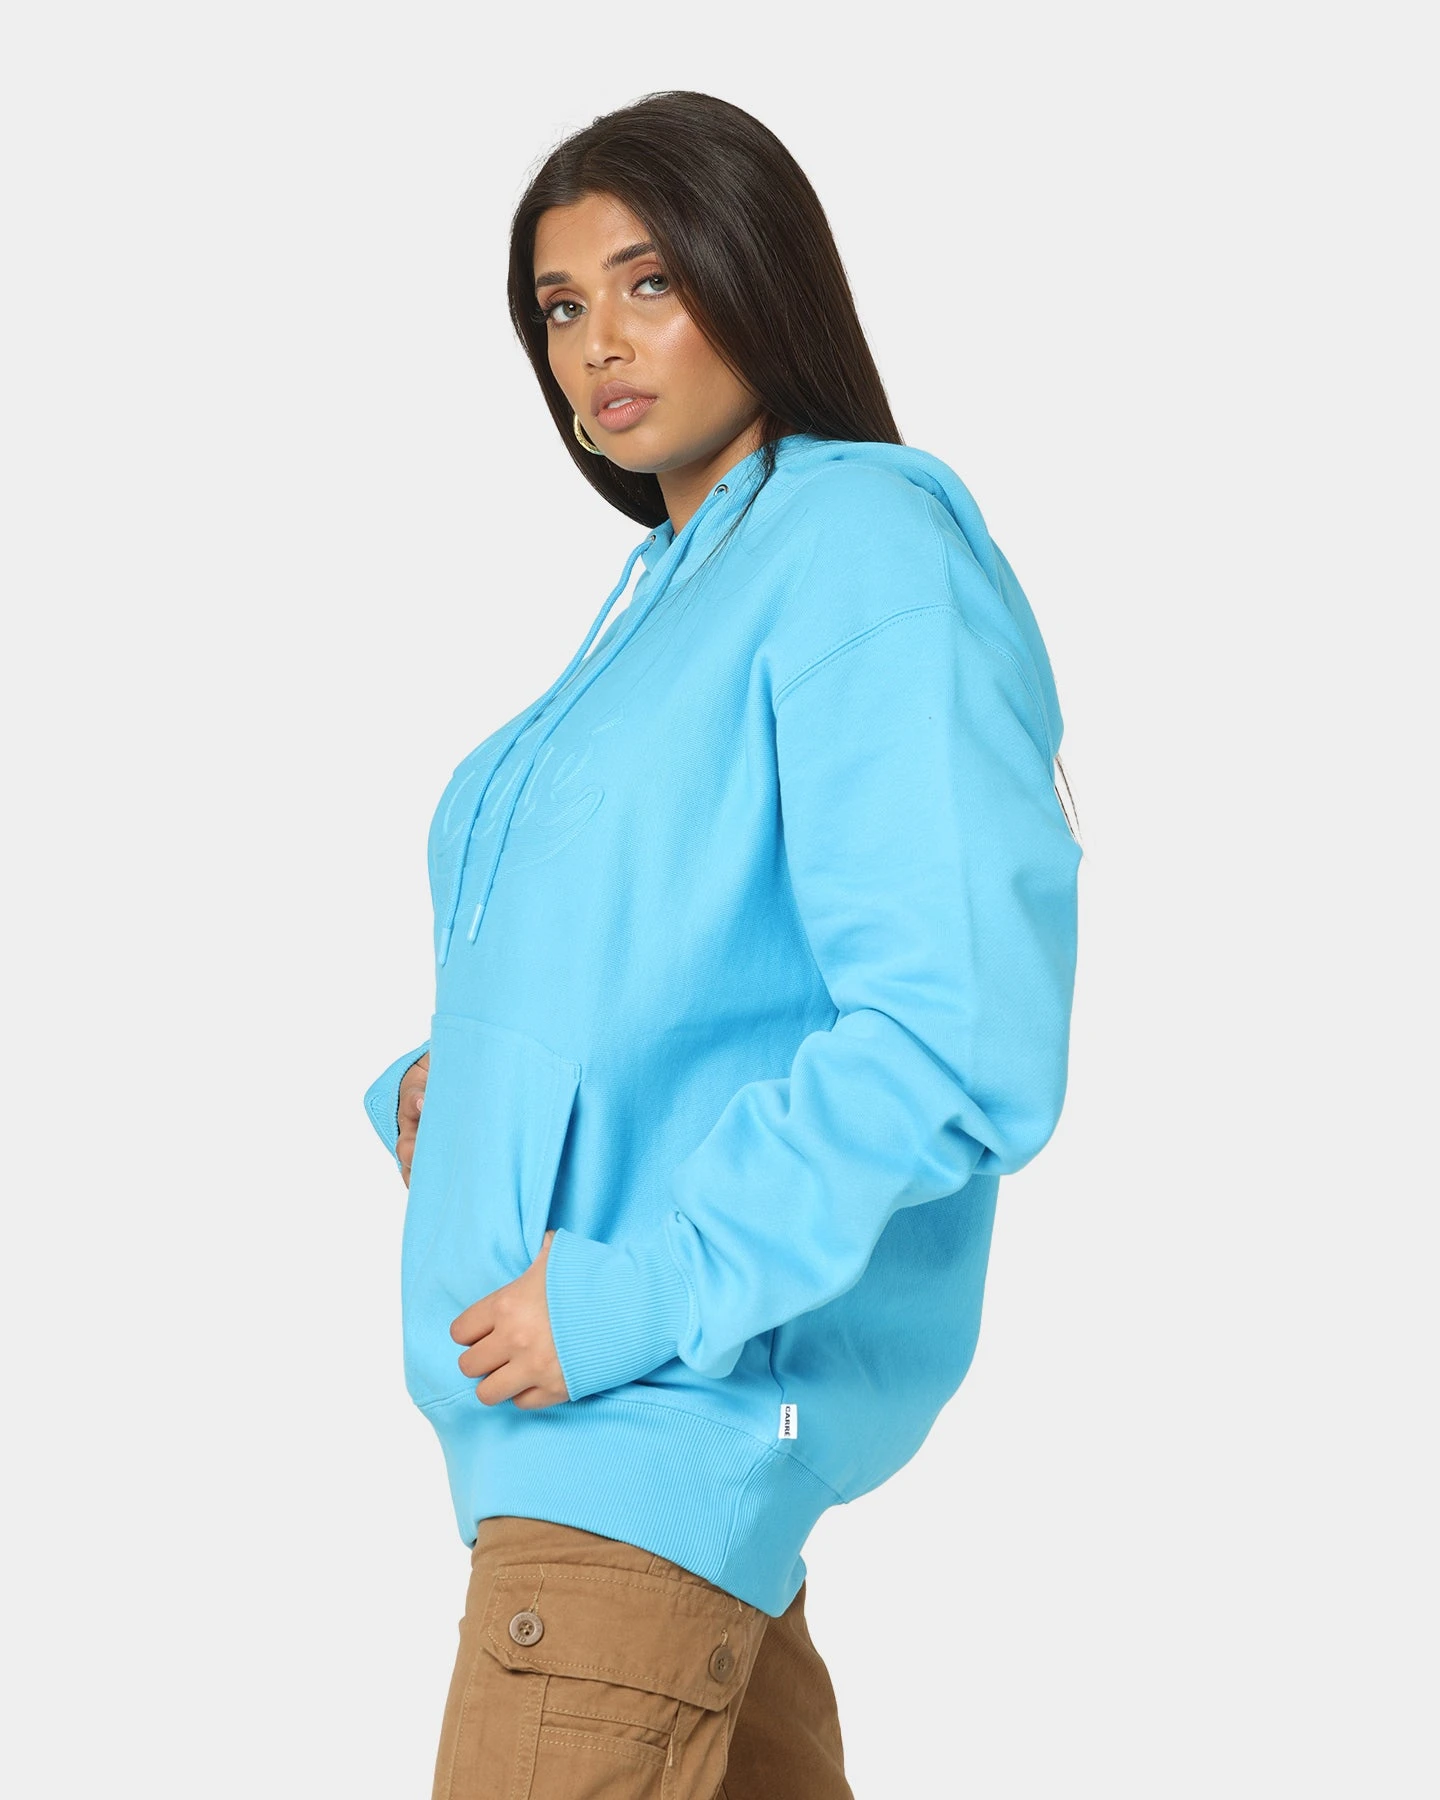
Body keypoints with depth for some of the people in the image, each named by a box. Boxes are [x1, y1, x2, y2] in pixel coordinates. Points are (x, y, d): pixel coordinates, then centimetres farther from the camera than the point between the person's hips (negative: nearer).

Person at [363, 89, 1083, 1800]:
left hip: (684, 1392, -9)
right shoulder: (671, 584, 15)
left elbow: (956, 1041, -22)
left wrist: (646, 1291, -23)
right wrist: (435, 1086, 7)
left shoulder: (869, 553, -13)